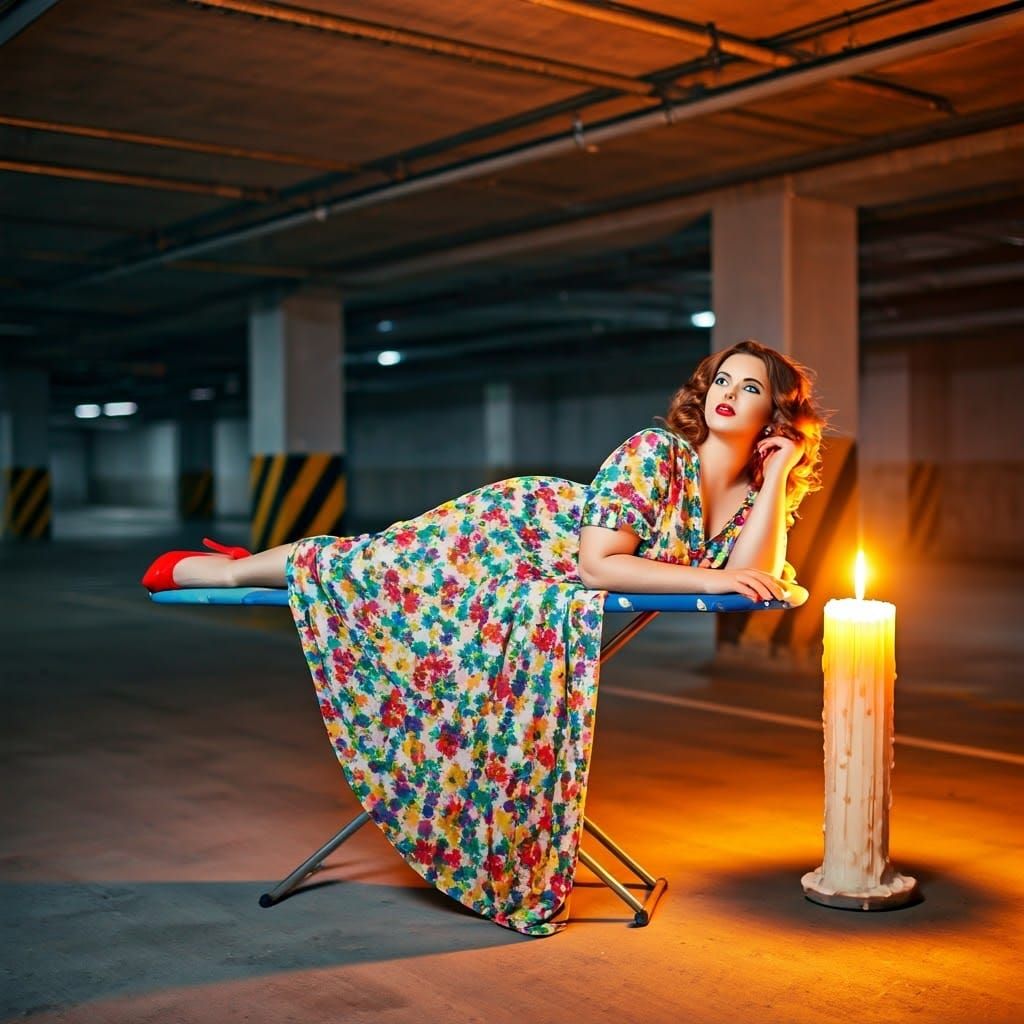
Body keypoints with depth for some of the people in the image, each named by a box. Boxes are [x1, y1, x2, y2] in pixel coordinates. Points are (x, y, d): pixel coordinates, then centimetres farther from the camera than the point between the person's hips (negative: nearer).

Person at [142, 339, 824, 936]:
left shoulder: (759, 491, -8)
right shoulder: (655, 453, -28)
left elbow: (757, 575, -25)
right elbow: (597, 564, -34)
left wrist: (781, 469, -25)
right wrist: (715, 579, -37)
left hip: (541, 599, 5)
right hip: (508, 528, -5)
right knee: (354, 563, 1)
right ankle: (187, 567, 26)